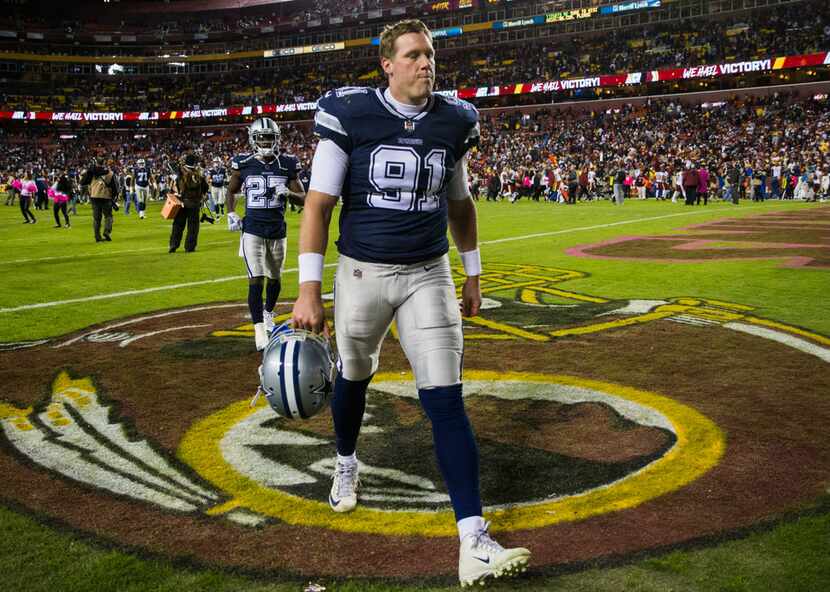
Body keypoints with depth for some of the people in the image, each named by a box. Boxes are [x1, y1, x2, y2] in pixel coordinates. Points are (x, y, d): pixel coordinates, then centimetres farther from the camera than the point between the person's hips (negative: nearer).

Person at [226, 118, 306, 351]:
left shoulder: (287, 165, -1)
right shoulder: (244, 164, -2)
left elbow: (303, 199, 2)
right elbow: (231, 191, 15)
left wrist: (288, 193, -18)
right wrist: (231, 214, 0)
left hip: (277, 232, 2)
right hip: (252, 232, -2)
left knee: (274, 278, 17)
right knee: (256, 281, -12)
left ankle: (268, 313, 43)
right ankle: (259, 331, -10)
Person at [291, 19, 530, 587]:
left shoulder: (453, 121, 2)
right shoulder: (350, 114, -9)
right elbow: (319, 203, -9)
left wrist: (473, 274, 17)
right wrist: (309, 289, -14)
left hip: (429, 276, 1)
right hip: (362, 273, -1)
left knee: (446, 400, -7)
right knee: (354, 377, 17)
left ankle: (474, 542, -7)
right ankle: (347, 465, 50)